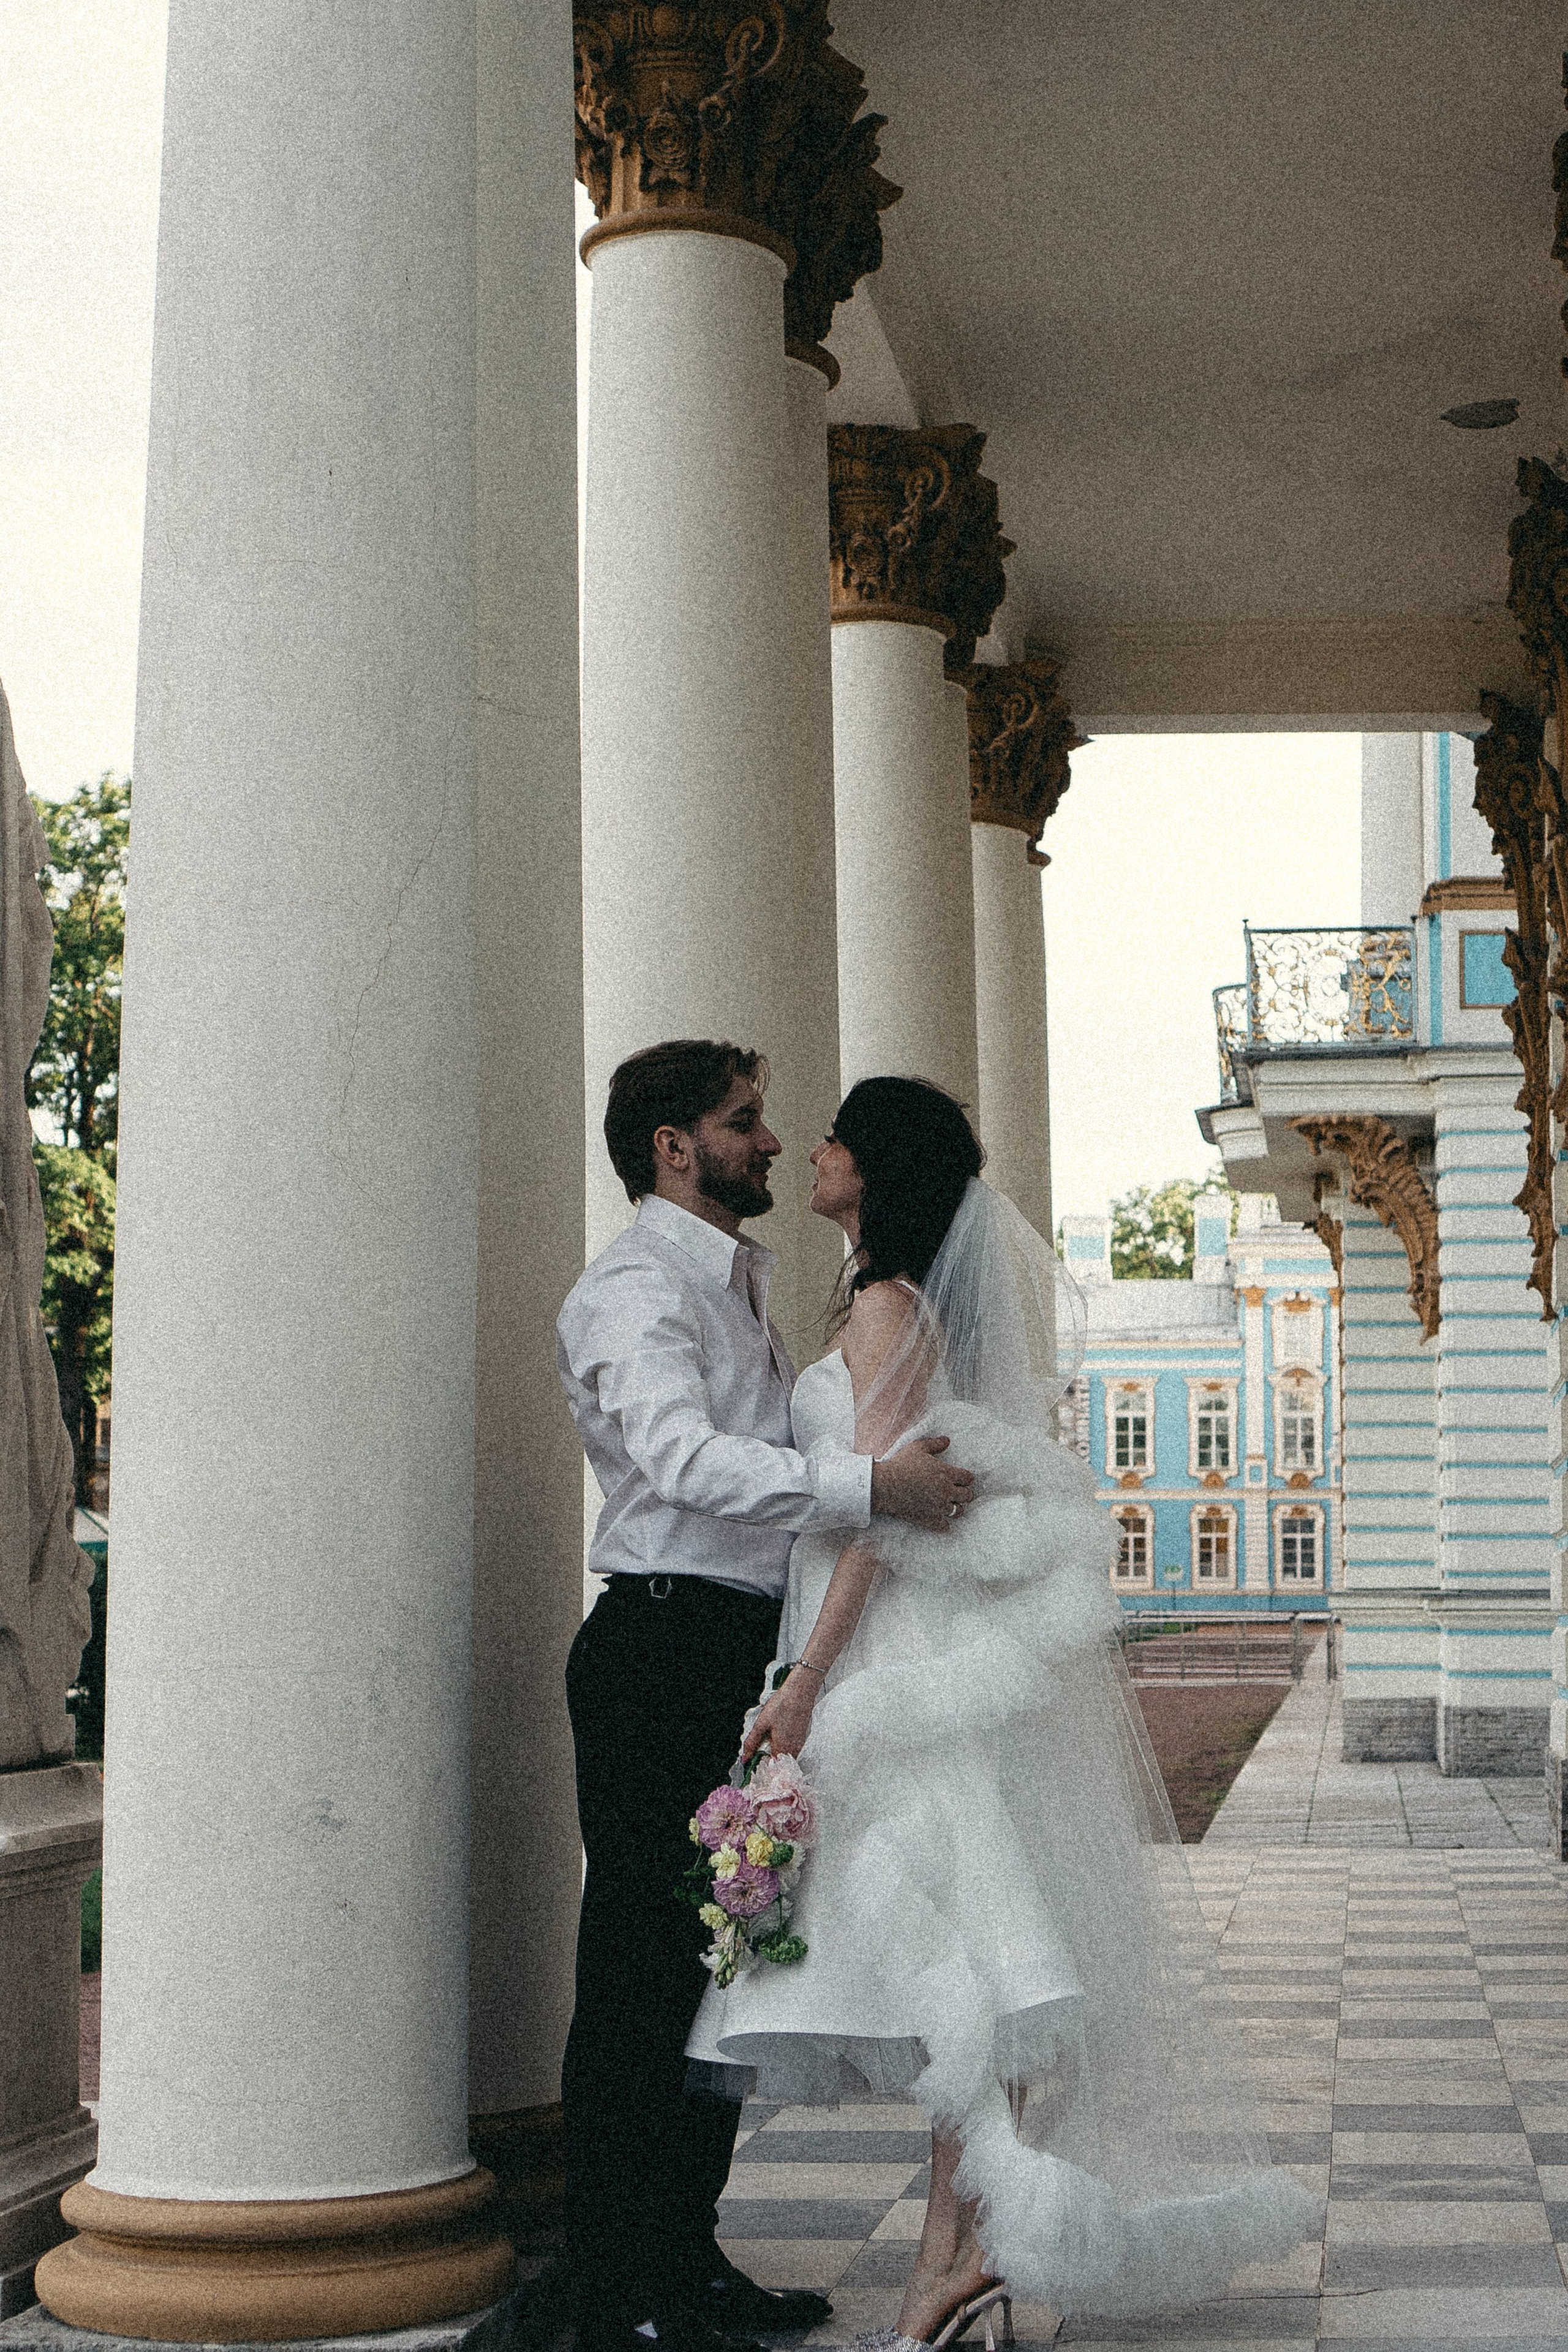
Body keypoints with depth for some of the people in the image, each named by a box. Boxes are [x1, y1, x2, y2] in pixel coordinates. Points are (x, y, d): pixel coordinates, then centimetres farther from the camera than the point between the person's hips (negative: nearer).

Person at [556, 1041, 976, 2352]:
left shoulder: (739, 1285, 22)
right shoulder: (638, 1288, -10)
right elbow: (686, 1460, -27)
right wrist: (871, 1489, -33)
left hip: (749, 1655, 10)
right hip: (664, 1653, -10)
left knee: (725, 1960, 13)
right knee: (646, 1971, -6)